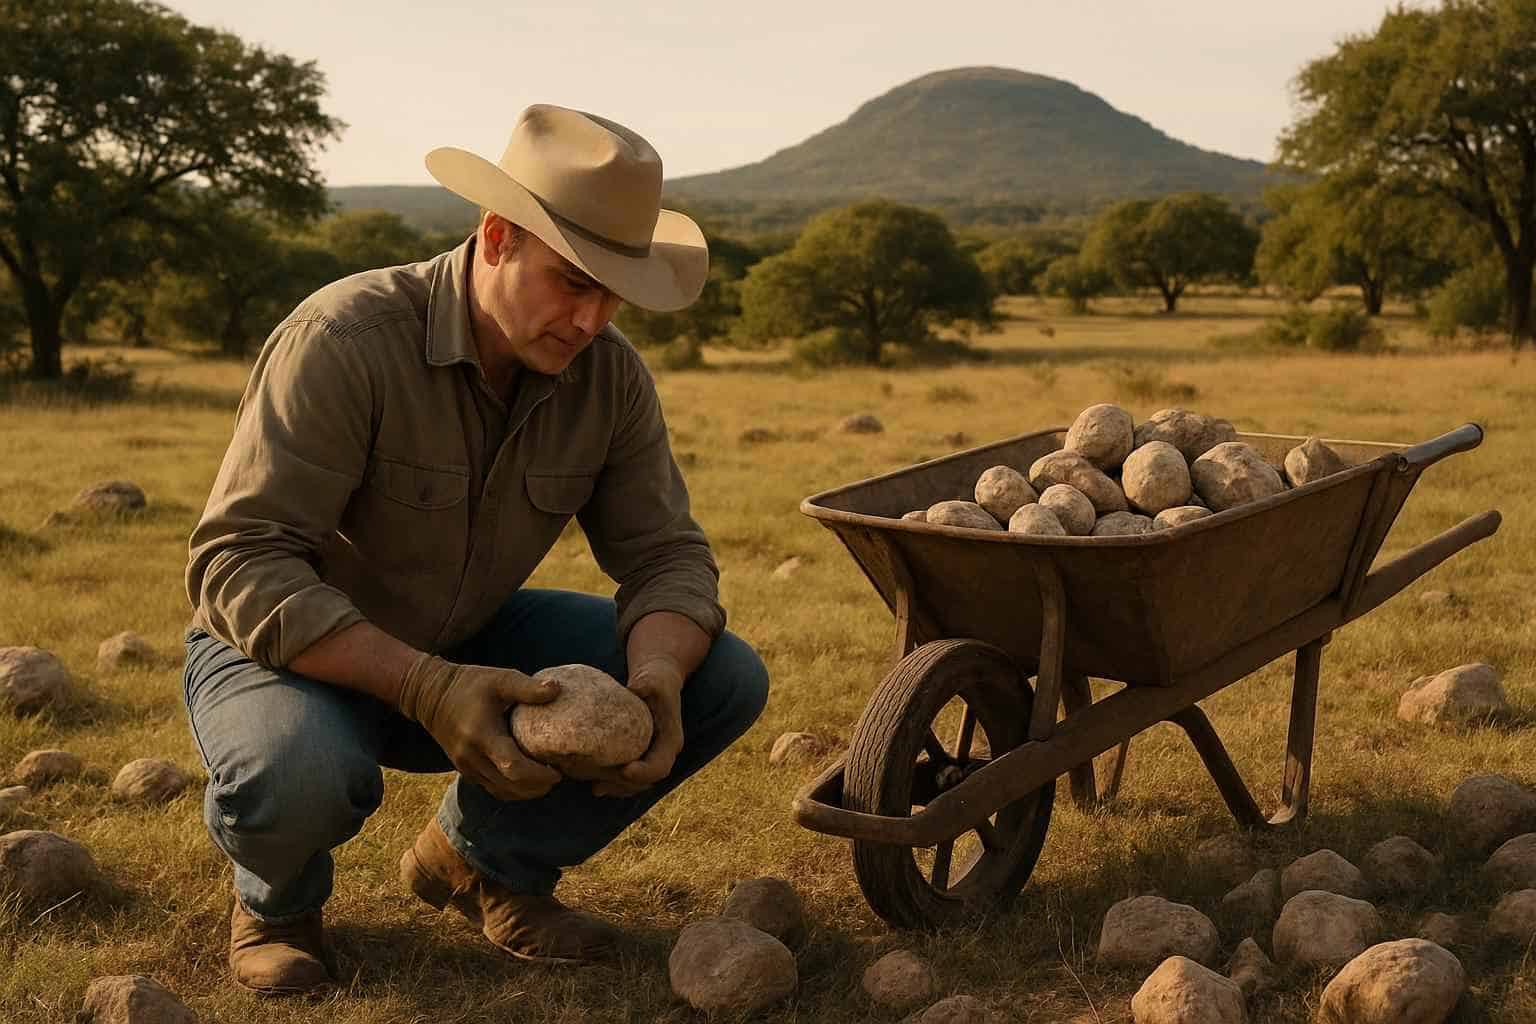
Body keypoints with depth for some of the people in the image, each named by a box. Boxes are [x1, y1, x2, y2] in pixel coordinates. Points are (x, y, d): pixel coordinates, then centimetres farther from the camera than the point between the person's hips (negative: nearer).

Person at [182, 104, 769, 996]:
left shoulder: (611, 376, -10)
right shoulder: (341, 341, -28)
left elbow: (667, 552, -7)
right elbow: (238, 564, -31)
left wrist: (654, 678, -30)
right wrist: (423, 687, -41)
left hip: (469, 647, 5)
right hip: (300, 649, -5)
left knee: (727, 680, -10)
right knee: (296, 772, -41)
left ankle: (488, 860, 8)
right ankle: (279, 898, -1)